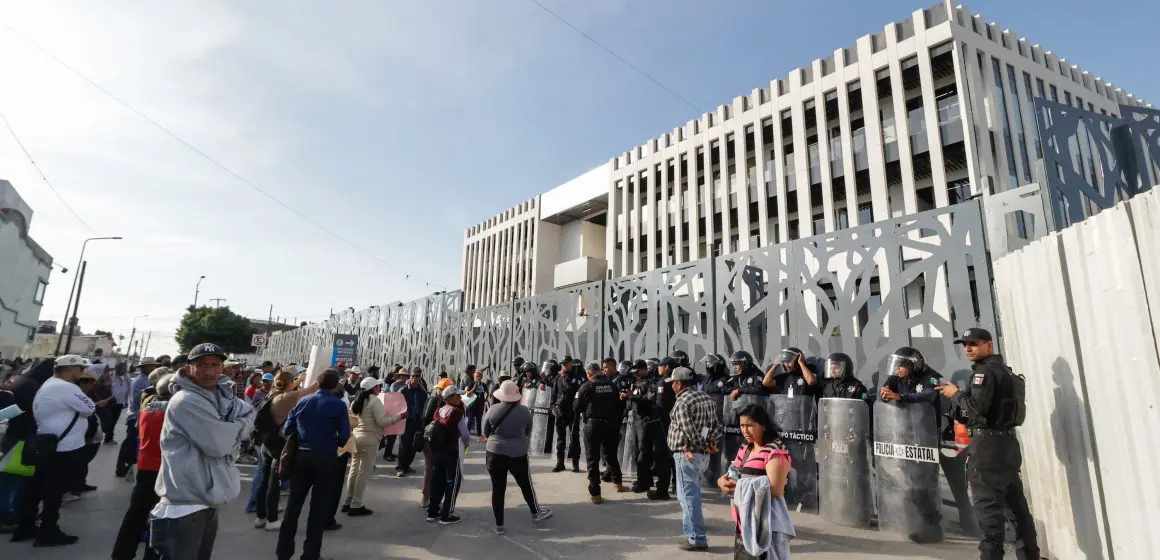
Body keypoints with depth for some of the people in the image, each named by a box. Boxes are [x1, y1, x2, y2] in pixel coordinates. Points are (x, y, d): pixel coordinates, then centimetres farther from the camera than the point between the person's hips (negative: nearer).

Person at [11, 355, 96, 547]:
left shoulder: (49, 384, 11)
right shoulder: (67, 388, -22)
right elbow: (90, 409, -18)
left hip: (47, 445, 10)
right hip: (64, 448, -10)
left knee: (37, 486, 18)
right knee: (55, 490, 1)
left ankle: (24, 528, 29)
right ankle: (48, 533, 10)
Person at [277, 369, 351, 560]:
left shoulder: (302, 401, 5)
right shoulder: (339, 405, -8)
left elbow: (286, 430, 5)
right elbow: (344, 436, -12)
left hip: (301, 456, 4)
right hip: (326, 459, -4)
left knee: (293, 505, 14)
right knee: (319, 508, 8)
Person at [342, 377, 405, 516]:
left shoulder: (357, 400, 12)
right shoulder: (375, 401, -13)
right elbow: (381, 421, -17)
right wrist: (399, 416, -11)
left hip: (356, 437, 8)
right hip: (369, 439, -8)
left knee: (354, 470, 14)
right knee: (364, 472, -1)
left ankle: (348, 502, 21)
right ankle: (356, 506, 3)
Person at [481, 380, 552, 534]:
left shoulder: (492, 410, -8)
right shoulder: (524, 411, -8)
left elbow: (485, 433, 3)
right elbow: (528, 433, 6)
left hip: (495, 454, 0)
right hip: (518, 454, 0)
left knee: (498, 488, 10)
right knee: (526, 485, 19)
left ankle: (499, 525, 18)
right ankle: (536, 512, 37)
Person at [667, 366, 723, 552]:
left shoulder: (682, 401, -15)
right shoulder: (706, 398, 11)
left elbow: (687, 430, -24)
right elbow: (717, 424, 9)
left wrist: (702, 446, -14)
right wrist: (710, 443, -1)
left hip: (687, 455, -9)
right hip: (703, 454, 9)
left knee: (688, 495, -3)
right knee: (693, 493, 23)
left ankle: (696, 539, -1)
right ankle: (694, 530, 36)